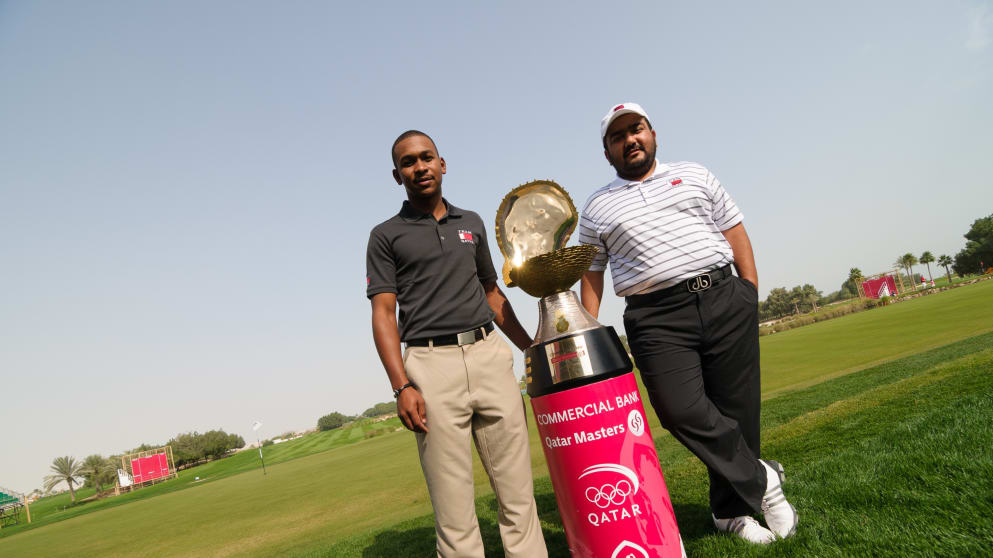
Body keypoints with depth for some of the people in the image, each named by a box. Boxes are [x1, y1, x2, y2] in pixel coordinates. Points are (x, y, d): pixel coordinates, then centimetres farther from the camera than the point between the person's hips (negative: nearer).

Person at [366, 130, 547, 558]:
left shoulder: (472, 222, 19)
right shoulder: (386, 235, 8)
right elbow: (383, 314, 0)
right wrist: (401, 386, -11)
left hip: (490, 354, 4)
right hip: (431, 365, -3)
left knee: (518, 494, 4)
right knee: (454, 513, 0)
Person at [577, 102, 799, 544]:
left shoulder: (694, 176, 17)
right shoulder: (597, 208, 14)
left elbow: (735, 233, 15)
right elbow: (591, 274, 12)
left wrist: (751, 293, 5)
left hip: (725, 300, 2)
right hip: (657, 320, -1)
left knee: (736, 408, 3)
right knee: (682, 410, -16)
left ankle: (731, 510, 21)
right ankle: (760, 480, 6)